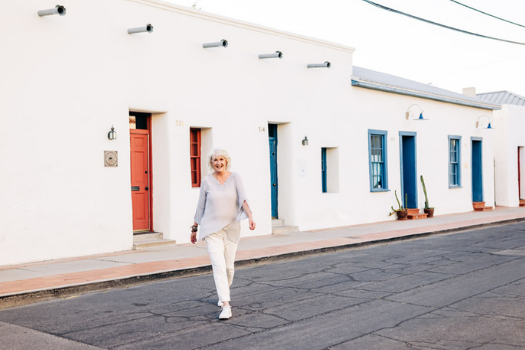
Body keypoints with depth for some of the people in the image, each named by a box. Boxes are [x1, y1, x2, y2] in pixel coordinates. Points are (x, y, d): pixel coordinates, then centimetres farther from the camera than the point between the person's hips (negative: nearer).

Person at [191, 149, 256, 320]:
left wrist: (250, 217, -32)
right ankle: (226, 306, -14)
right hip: (212, 229, -1)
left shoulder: (235, 178, -2)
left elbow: (243, 199, -16)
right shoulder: (207, 181, 0)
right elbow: (200, 206, 7)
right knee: (219, 266, -13)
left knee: (229, 266, 10)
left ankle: (223, 294, 39)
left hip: (231, 228, 1)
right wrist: (194, 228, 11)